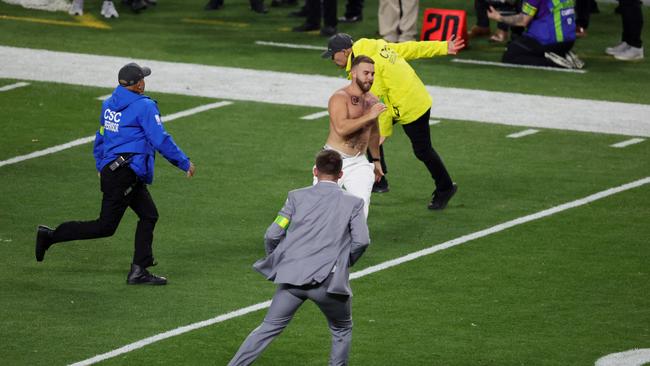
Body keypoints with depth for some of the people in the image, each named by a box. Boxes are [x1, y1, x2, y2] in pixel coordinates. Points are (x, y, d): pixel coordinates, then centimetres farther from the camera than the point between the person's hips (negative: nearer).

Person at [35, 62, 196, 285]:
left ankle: (139, 271, 6)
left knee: (148, 216, 11)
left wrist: (101, 166, 31)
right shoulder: (144, 106, -12)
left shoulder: (109, 104, 13)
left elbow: (100, 138, 21)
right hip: (125, 174, -9)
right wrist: (185, 163, -2)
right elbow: (161, 141, -12)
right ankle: (51, 236, -2)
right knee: (105, 227, -4)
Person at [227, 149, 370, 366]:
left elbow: (272, 235, 5)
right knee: (342, 331, 21)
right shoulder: (353, 203, 7)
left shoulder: (297, 197, 10)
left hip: (291, 277, 2)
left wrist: (275, 260, 23)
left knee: (269, 328, 10)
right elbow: (361, 241, -4)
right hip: (328, 281, -2)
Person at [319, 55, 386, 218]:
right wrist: (369, 116, -28)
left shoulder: (372, 100, 8)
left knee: (362, 203, -14)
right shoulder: (340, 98, -13)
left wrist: (376, 160, 29)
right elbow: (341, 128, -30)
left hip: (359, 162, 5)